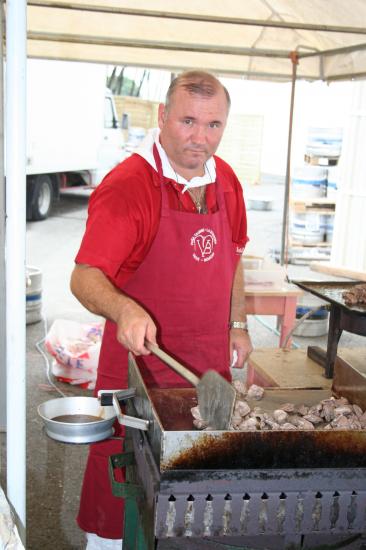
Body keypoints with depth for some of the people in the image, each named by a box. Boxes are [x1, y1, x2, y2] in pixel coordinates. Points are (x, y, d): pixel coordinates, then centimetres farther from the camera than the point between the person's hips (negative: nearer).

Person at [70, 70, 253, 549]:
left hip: (211, 363, 6)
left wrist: (237, 324, 15)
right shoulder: (126, 185, -18)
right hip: (142, 356, -6)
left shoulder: (225, 179, 4)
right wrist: (124, 310, -42)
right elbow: (85, 277, -23)